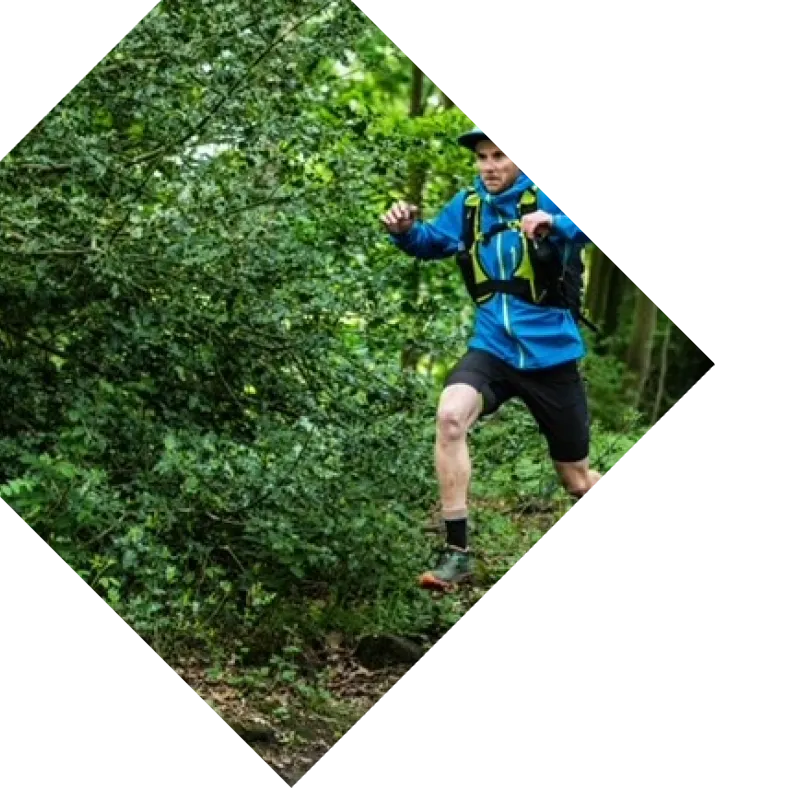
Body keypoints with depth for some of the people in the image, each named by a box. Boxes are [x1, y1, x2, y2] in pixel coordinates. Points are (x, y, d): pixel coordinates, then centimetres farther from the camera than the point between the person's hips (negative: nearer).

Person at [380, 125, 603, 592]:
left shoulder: (546, 195, -12)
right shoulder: (469, 204, 2)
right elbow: (432, 242, 11)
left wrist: (554, 223, -51)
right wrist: (405, 230, -13)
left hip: (550, 354, -3)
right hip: (492, 348, 3)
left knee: (579, 481, 10)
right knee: (450, 416, -29)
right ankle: (458, 553, -20)